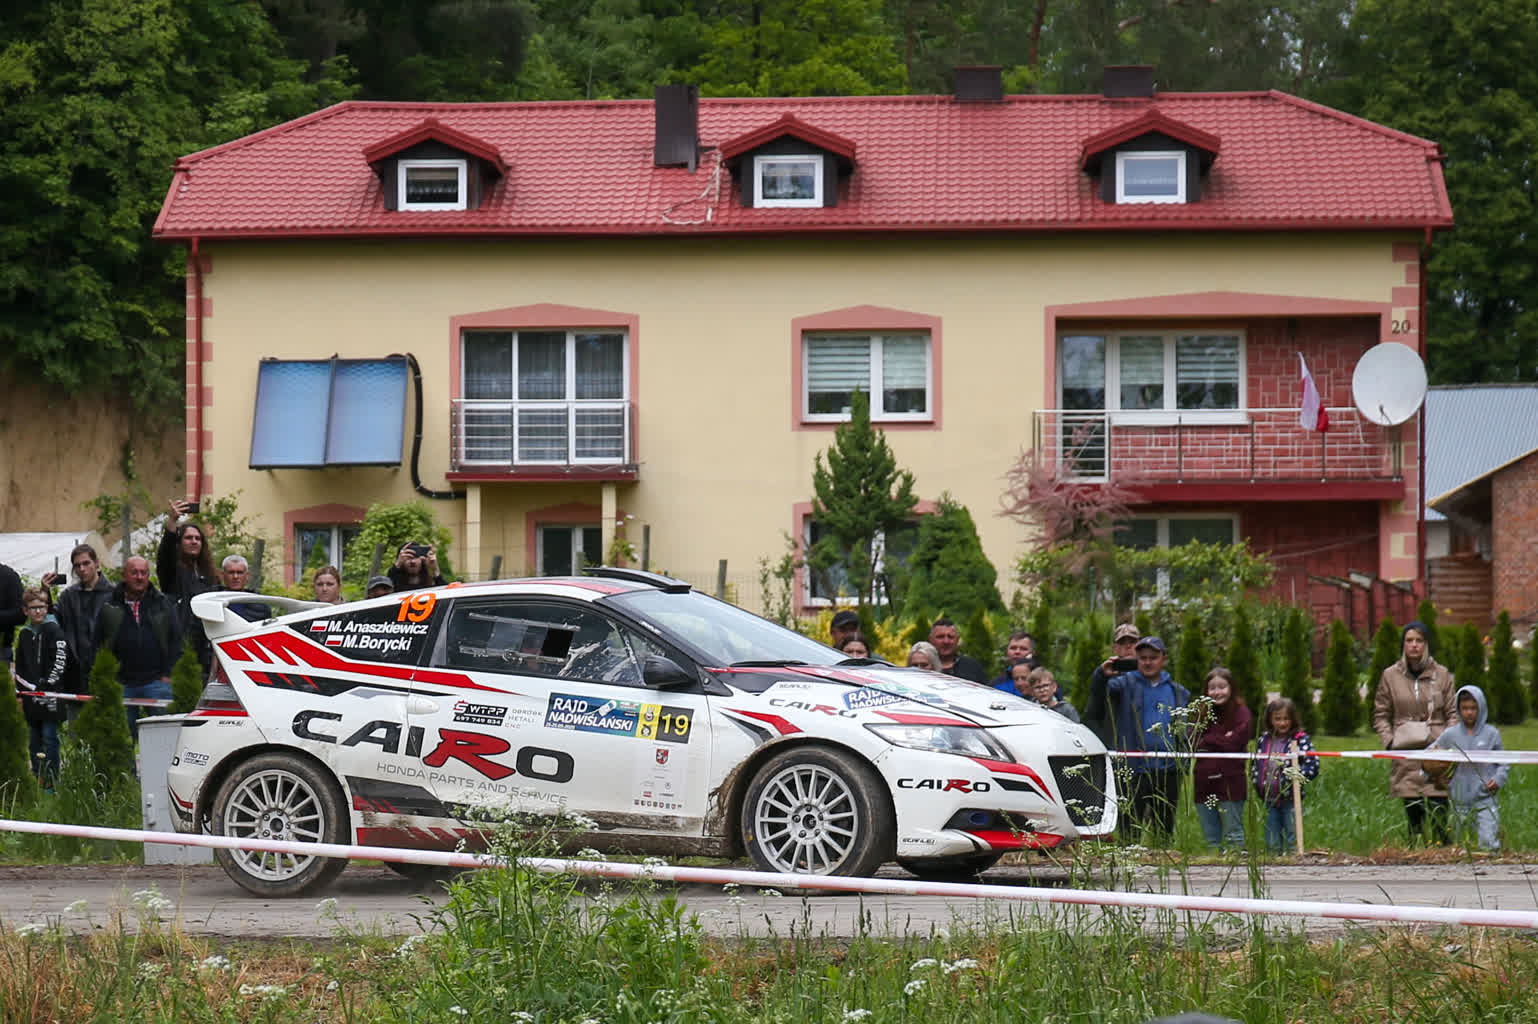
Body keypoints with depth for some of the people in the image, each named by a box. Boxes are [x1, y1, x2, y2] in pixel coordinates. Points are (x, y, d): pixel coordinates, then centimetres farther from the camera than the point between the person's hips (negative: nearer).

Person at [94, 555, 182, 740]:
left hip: (157, 681, -1)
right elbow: (98, 645, 9)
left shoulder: (164, 605, 7)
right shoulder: (110, 608, 8)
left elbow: (176, 641, 6)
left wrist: (168, 674, -2)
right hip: (122, 684, 1)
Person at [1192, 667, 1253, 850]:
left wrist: (1206, 740, -3)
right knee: (1211, 839, 10)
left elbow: (1234, 743, -14)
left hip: (1230, 784, -6)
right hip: (1204, 784, 6)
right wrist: (1219, 741, -9)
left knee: (1233, 836, -2)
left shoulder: (1241, 713, -2)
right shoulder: (1203, 713, 14)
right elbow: (1192, 744, 4)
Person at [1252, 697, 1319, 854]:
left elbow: (1314, 767, -11)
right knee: (1272, 845, 10)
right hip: (1270, 799, 5)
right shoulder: (1264, 740, 8)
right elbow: (1256, 765, 17)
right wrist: (1258, 786, 5)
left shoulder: (1300, 740, -7)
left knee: (1292, 845, 0)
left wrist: (1296, 773, -24)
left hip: (1291, 799, -5)